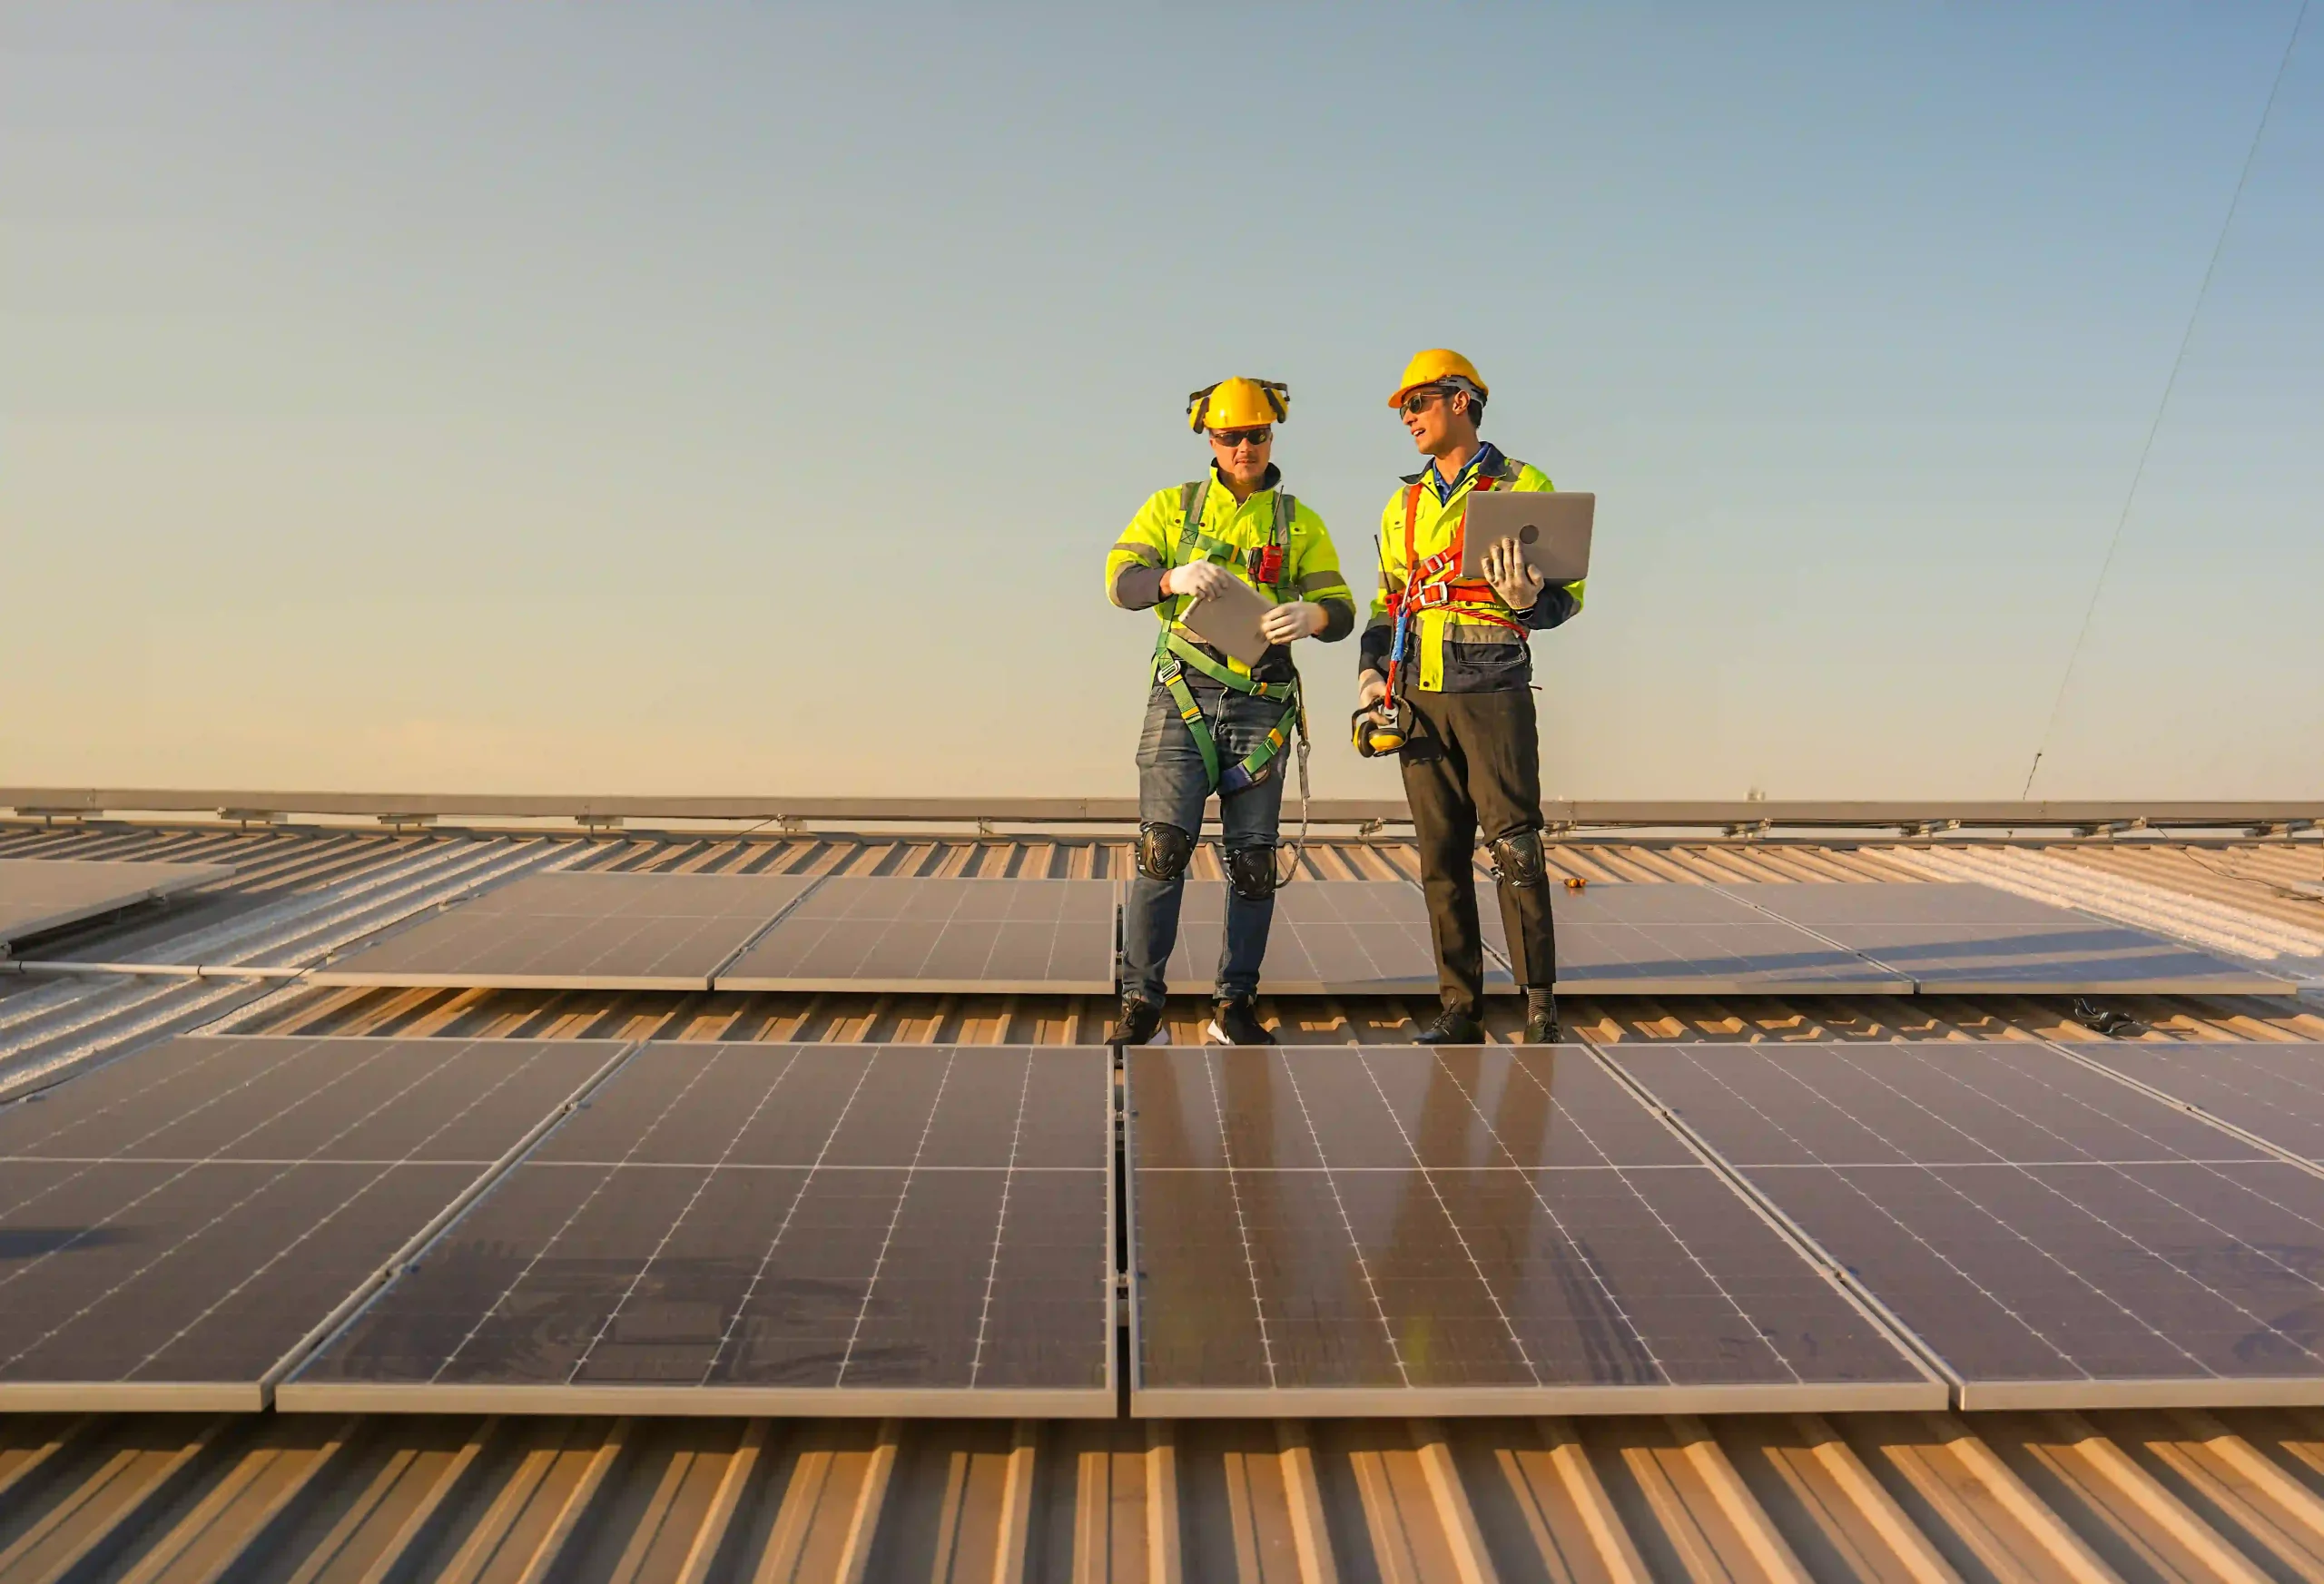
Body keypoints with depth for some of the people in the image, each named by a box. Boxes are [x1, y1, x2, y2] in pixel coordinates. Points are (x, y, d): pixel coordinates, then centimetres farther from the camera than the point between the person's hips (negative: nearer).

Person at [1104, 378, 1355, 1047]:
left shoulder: (1300, 524, 13)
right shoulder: (1172, 506, 11)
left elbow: (1341, 611, 5)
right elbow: (1121, 577, -1)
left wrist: (1309, 615, -20)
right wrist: (1175, 578, -24)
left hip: (1261, 706, 2)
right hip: (1182, 695, -1)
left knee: (1253, 860, 2)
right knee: (1163, 846, -12)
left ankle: (1235, 1006, 13)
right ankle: (1140, 1003, -2)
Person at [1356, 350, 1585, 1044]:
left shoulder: (1524, 486, 3)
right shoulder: (1404, 505, 19)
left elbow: (1566, 594, 1)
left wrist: (1526, 601, -21)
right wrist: (1371, 674, 9)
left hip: (1493, 688, -5)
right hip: (1419, 698, 5)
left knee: (1513, 846, -8)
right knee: (1441, 856, 4)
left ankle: (1541, 1007, 2)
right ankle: (1460, 1008, 11)